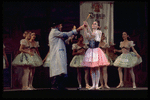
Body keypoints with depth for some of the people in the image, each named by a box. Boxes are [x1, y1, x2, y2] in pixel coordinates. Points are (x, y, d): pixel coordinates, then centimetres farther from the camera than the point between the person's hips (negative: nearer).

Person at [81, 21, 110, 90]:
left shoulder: (99, 32, 0)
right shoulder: (90, 32, 12)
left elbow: (92, 35, -20)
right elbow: (86, 36, -11)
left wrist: (88, 26, -25)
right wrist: (85, 28, -19)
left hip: (96, 51, -4)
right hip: (90, 51, 4)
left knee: (97, 69, -4)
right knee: (92, 69, 4)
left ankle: (97, 85, -4)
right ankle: (93, 85, 7)